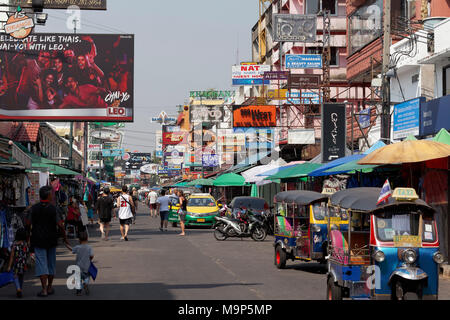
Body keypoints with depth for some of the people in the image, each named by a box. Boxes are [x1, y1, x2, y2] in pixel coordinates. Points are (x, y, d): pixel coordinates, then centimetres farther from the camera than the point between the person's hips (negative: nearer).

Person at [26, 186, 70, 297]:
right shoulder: (53, 209, -7)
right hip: (51, 240, 1)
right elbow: (60, 225, -11)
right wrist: (65, 239, -2)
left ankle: (44, 289, -12)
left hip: (38, 239, -1)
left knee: (41, 263, -3)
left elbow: (28, 224, -3)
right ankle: (50, 287, 25)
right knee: (51, 263, 15)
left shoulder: (34, 208, -5)